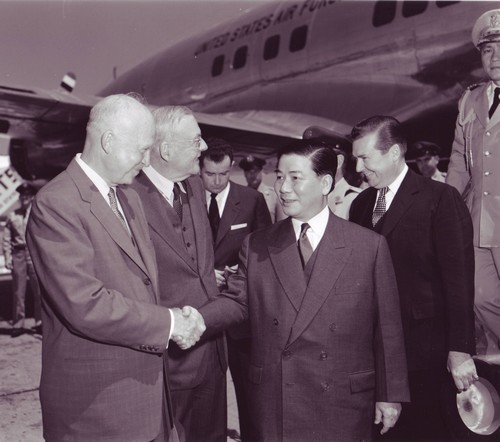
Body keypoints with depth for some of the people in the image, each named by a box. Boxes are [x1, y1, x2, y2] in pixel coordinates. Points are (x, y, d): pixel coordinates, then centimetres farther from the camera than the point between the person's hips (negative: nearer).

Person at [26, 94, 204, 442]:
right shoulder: (55, 204, -18)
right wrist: (169, 323, -16)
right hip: (95, 402, -7)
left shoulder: (129, 197, 10)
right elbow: (83, 304, -25)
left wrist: (179, 319, -2)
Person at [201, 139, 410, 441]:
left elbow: (387, 328, -2)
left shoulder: (370, 246, -4)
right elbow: (237, 301, 1)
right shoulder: (257, 245, 4)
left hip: (342, 406, -1)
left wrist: (390, 394, 1)